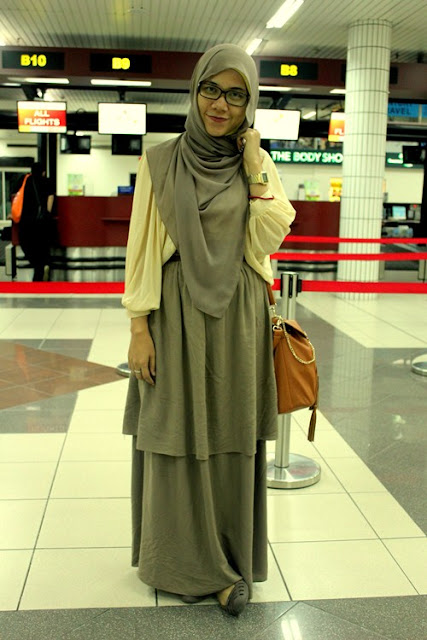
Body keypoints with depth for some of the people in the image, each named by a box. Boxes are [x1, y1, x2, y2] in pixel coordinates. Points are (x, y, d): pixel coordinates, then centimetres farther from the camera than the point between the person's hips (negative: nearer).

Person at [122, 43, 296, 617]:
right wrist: (139, 328, -7)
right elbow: (143, 249, -1)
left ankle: (230, 558, 27)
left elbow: (266, 241, -5)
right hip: (176, 316, -1)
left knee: (231, 440, 9)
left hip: (237, 318, 1)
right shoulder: (160, 162, 0)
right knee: (176, 438, 7)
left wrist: (256, 168, -8)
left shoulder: (258, 165, 5)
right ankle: (181, 558, 27)